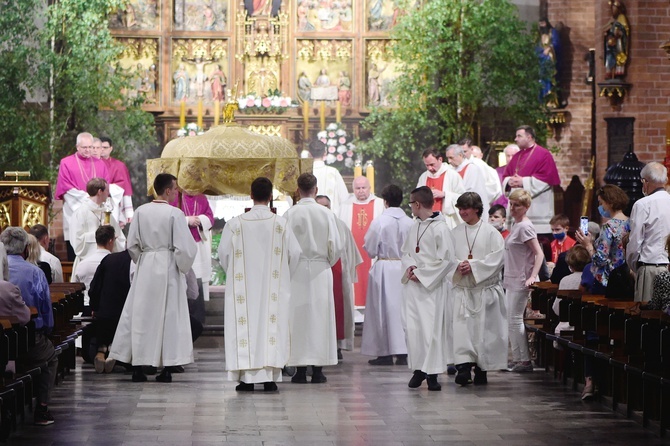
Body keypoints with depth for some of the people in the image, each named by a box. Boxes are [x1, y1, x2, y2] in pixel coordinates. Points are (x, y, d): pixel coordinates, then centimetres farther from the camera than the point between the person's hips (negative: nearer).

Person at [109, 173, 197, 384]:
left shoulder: (141, 211, 1)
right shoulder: (175, 214, -10)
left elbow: (132, 244, 4)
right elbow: (184, 247, -12)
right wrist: (182, 269, 3)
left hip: (145, 268, 3)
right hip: (168, 269, -3)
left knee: (141, 316, 7)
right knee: (169, 316, 3)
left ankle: (137, 368, 6)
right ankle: (167, 368, 2)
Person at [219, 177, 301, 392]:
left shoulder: (236, 224, -4)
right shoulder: (280, 224, -4)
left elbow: (224, 253, 1)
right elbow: (295, 253, -1)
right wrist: (284, 276, 16)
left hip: (244, 285, 0)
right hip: (273, 287, 0)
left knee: (245, 323, 3)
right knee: (272, 323, 3)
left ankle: (246, 377, 1)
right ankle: (270, 377, -1)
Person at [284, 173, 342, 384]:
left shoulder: (290, 214, -7)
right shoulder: (326, 214, -2)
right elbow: (336, 246, 1)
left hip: (297, 270, -1)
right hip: (321, 270, 1)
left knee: (298, 316, 2)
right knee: (320, 315, 6)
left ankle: (300, 369, 1)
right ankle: (318, 370, 6)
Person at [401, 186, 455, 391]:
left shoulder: (440, 228, -9)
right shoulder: (414, 226, 13)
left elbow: (445, 259, -12)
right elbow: (405, 251, 20)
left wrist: (421, 274, -13)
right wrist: (409, 266, -1)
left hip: (432, 286, -7)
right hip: (412, 284, 7)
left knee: (431, 328, -7)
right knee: (412, 327, 3)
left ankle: (432, 373, -2)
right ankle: (418, 369, 12)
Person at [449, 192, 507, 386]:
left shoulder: (491, 233, 0)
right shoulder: (455, 233, 11)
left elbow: (496, 259, -8)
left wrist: (473, 266, -16)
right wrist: (458, 266, -13)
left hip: (485, 288, -2)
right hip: (461, 289, 2)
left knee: (483, 328, 2)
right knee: (461, 325, -12)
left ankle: (481, 368, 12)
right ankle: (463, 365, -18)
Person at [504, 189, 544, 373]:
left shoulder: (525, 226, -14)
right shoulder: (516, 225, 13)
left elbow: (539, 253, -20)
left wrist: (532, 277, -27)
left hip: (521, 281, -10)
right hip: (511, 280, 10)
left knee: (515, 320, -7)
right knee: (512, 320, 11)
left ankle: (524, 361, -2)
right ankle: (517, 359, 16)